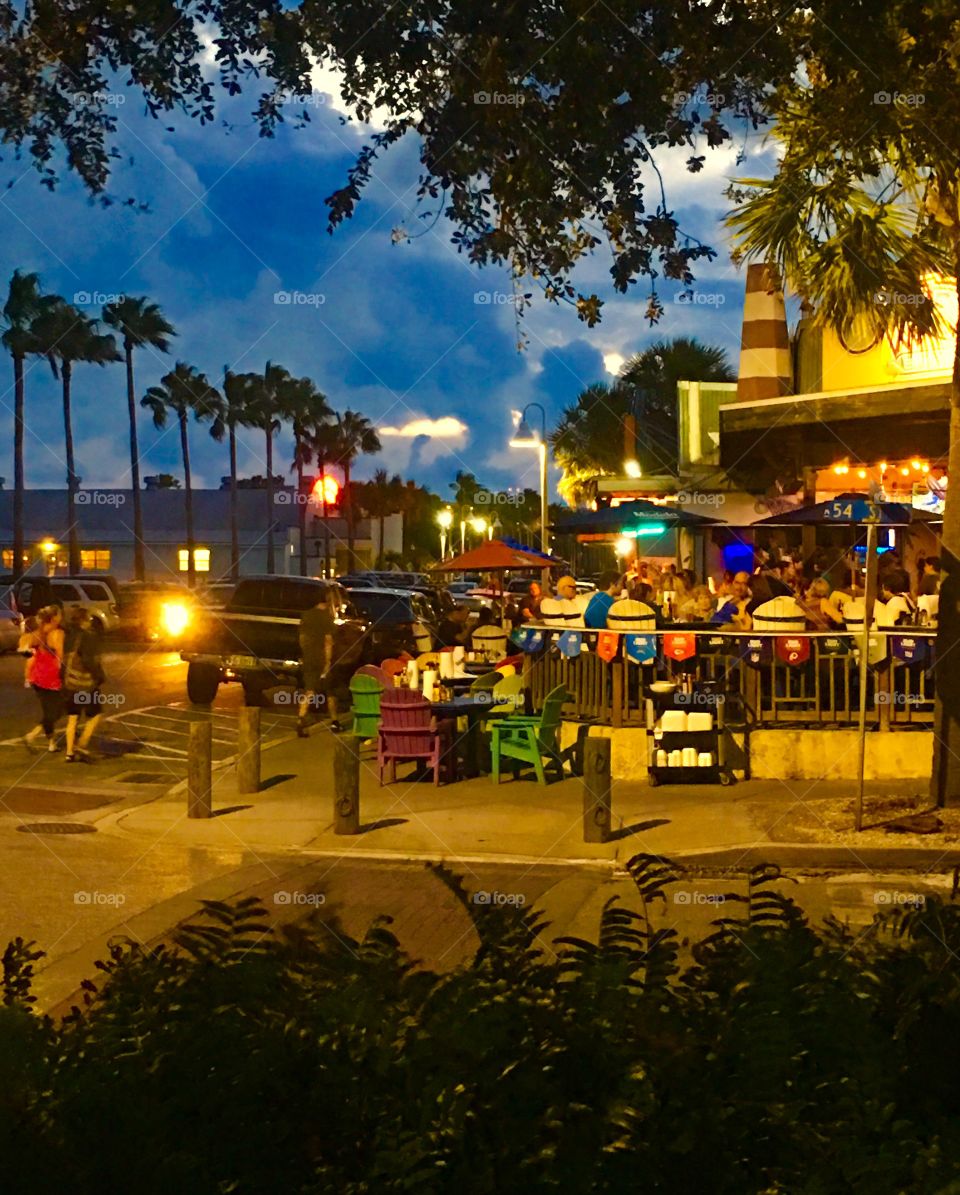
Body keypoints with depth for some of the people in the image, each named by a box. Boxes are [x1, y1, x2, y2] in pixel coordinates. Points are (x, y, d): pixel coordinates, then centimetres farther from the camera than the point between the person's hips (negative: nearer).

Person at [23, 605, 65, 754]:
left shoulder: (37, 634, 5)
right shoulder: (58, 634, -15)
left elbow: (31, 657, 8)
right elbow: (60, 658, -16)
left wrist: (28, 677, 15)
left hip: (38, 678, 7)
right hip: (53, 679, -7)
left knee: (47, 711, 19)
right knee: (53, 713, 3)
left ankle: (51, 742, 25)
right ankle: (32, 736, -14)